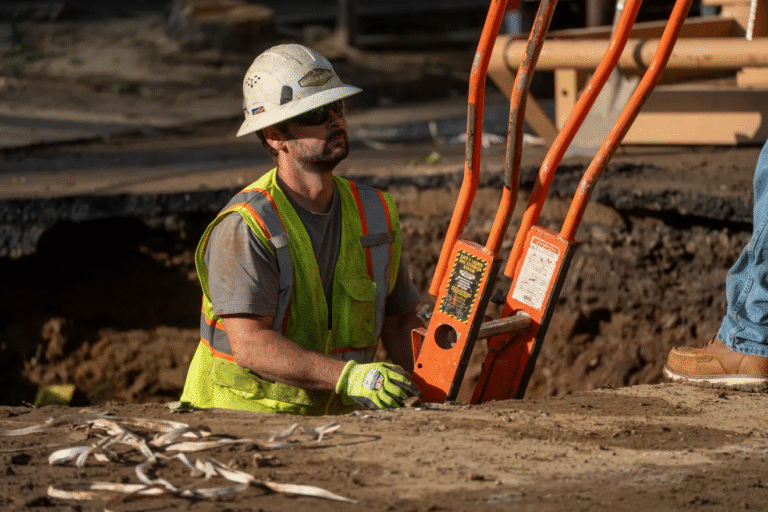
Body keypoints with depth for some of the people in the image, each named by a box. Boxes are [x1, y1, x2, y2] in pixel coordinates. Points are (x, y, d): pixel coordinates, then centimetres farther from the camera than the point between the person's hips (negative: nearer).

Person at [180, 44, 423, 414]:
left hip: (336, 418, 6)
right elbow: (249, 344, -21)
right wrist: (348, 376, -32)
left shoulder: (374, 213, 8)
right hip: (240, 418, -6)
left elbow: (400, 321, 18)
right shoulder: (246, 227, -13)